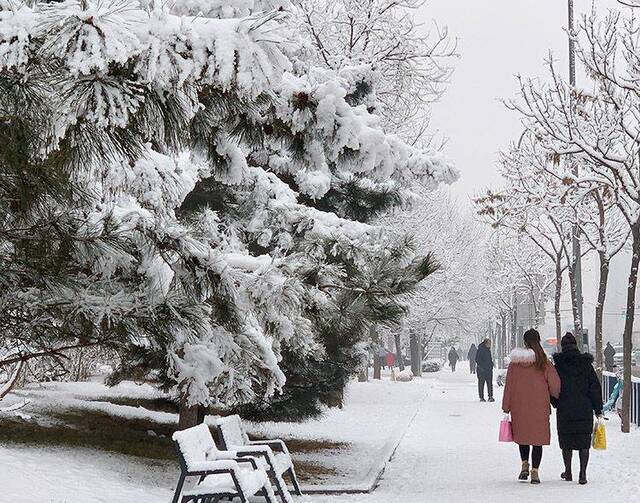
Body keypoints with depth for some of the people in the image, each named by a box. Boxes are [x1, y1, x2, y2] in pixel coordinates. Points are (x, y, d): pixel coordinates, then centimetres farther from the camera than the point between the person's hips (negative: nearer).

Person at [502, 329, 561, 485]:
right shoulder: (544, 363, -6)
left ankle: (525, 464, 14)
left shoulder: (514, 363, -2)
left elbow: (508, 387, 0)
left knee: (522, 434, 21)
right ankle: (534, 472, 1)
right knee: (538, 438, 4)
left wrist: (506, 408, 6)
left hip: (519, 407, 2)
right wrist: (557, 400, 17)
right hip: (540, 408, -2)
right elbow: (554, 385, -4)